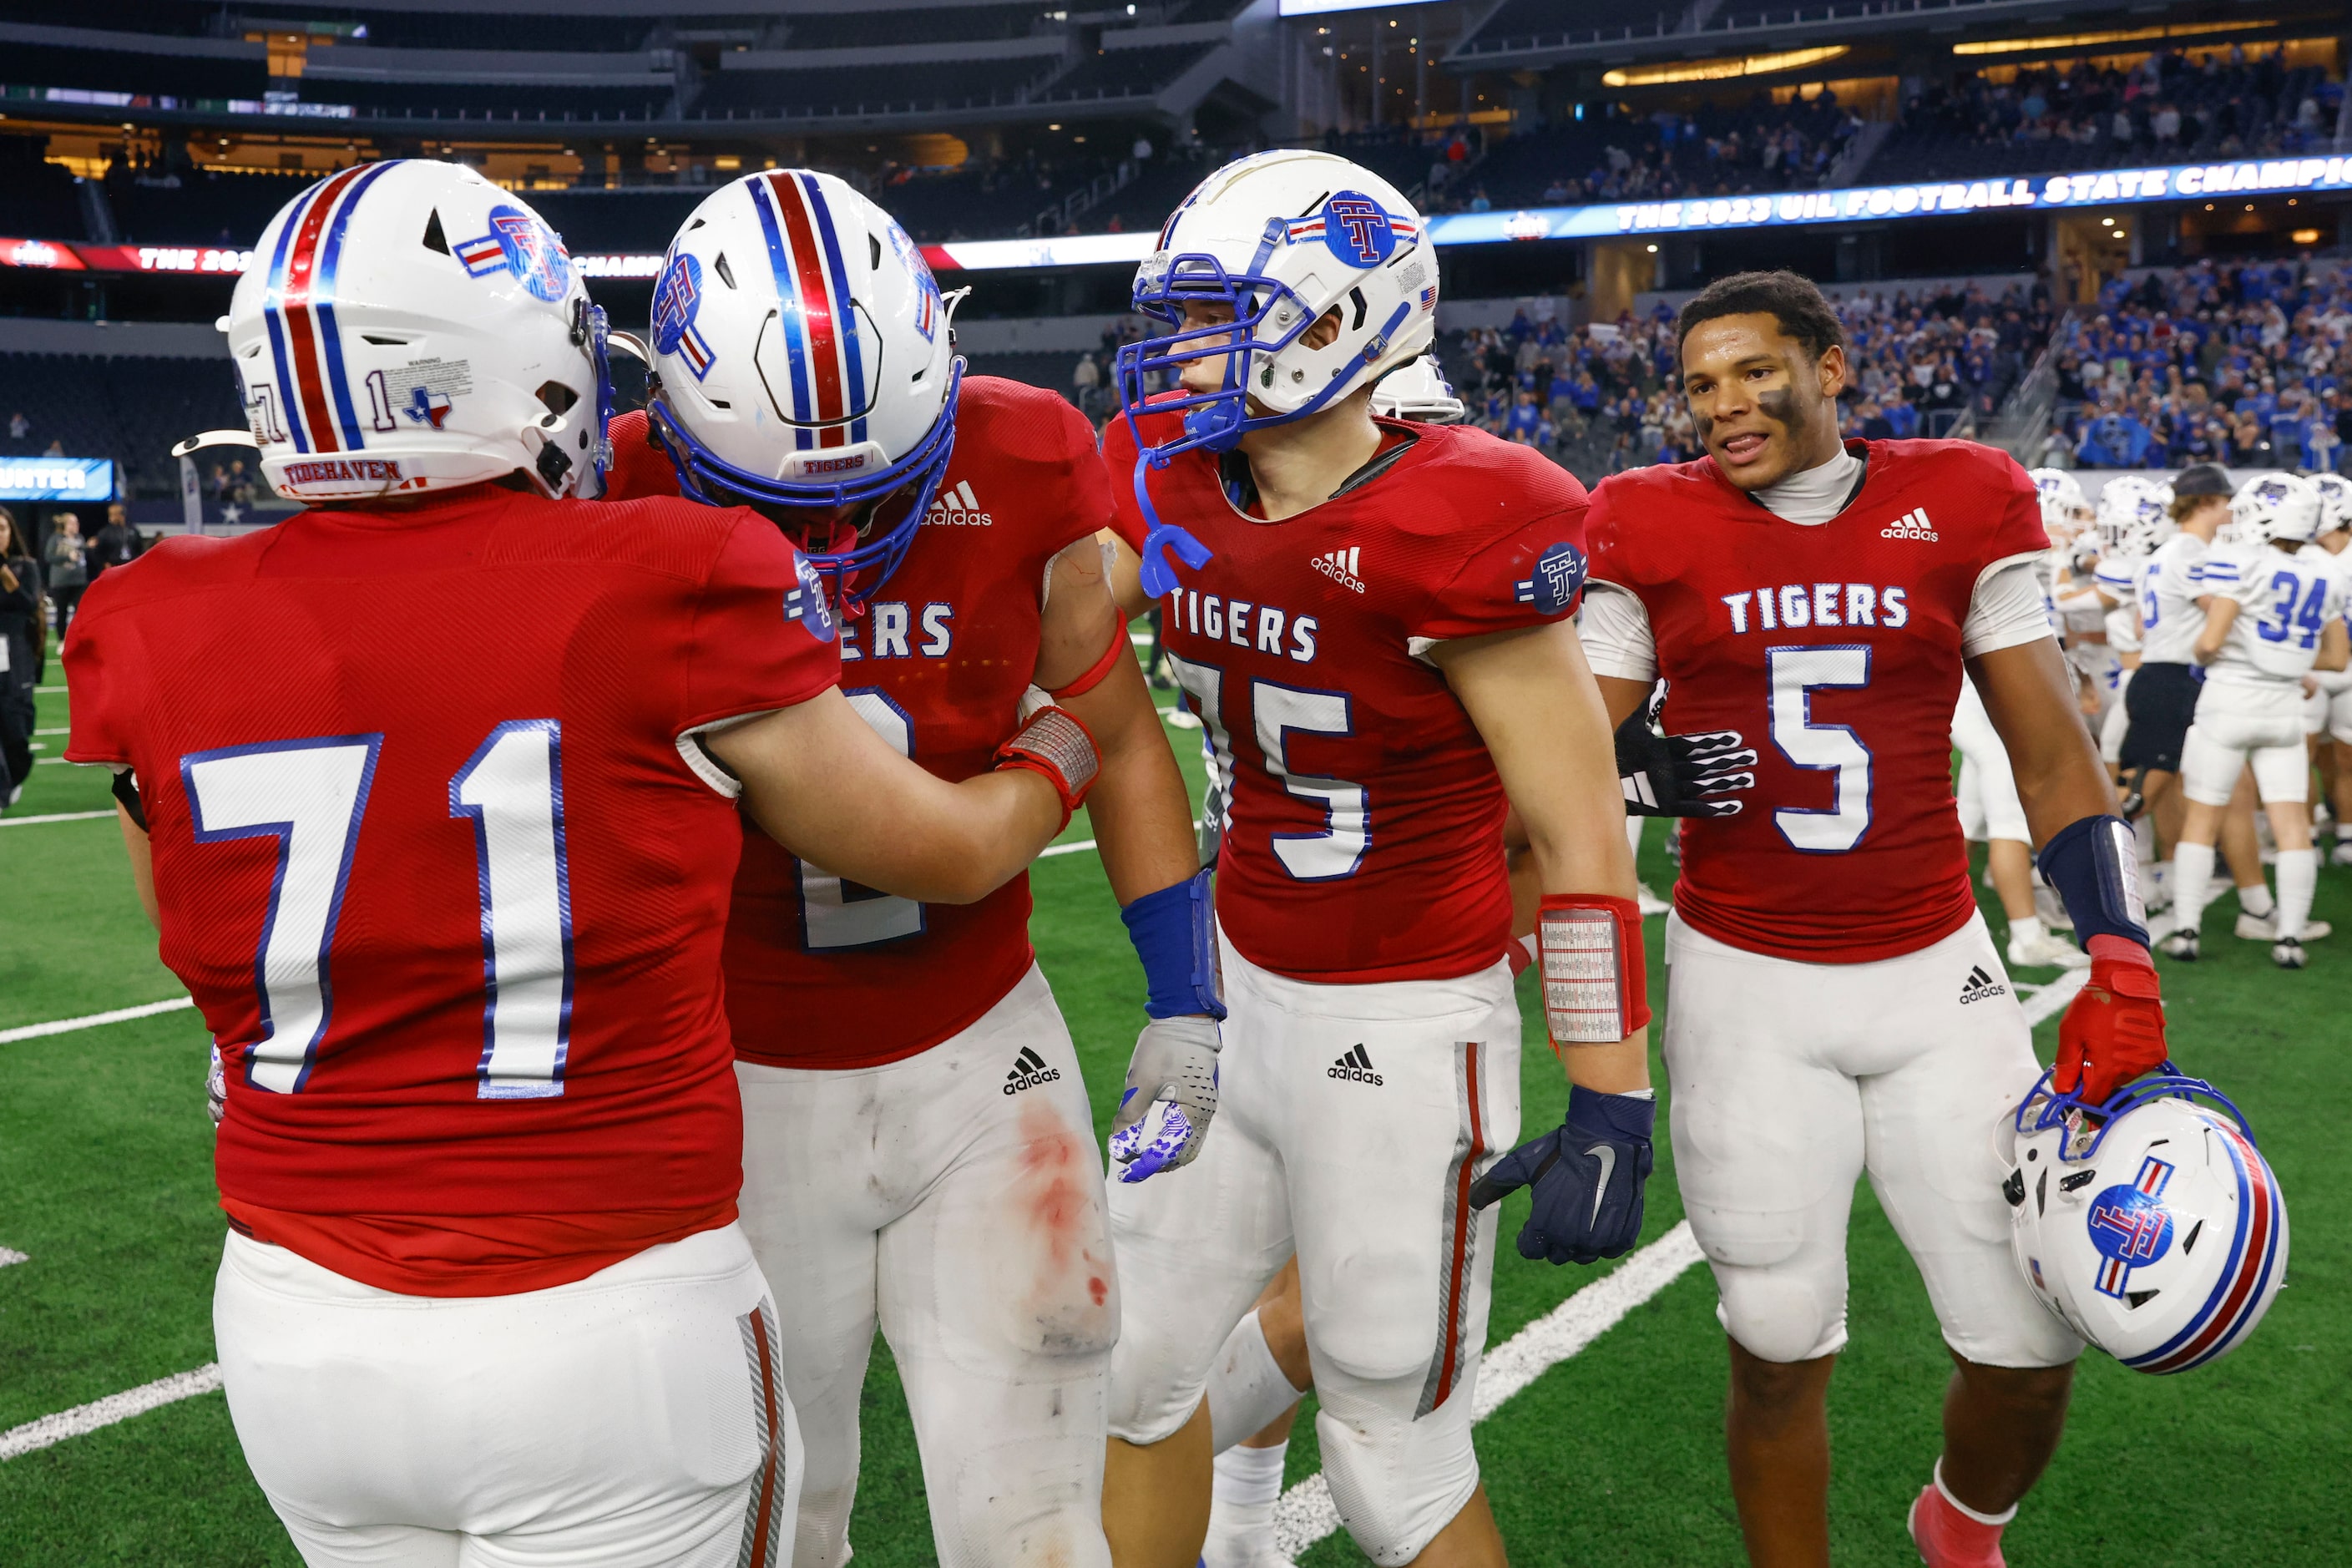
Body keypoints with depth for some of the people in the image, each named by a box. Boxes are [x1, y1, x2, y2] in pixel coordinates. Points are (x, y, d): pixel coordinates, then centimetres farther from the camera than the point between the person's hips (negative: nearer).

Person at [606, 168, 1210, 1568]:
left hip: (980, 1050, 1)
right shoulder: (628, 512, -14)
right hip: (745, 1078, 0)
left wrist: (1184, 1003, 4)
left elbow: (1118, 739, 3)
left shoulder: (1021, 478, -11)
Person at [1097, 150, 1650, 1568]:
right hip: (1236, 993, 7)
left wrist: (1610, 1108, -17)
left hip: (1403, 1029, -6)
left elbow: (1581, 837, -17)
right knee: (1137, 1367, 18)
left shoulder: (1453, 533, -21)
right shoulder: (1173, 485, -2)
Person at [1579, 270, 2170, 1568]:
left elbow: (2052, 757, 3)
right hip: (1747, 985, -1)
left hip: (1936, 976, 2)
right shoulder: (1651, 531, -2)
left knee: (2031, 1345, 6)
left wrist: (2118, 967, -4)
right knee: (1779, 1352, 5)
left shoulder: (1962, 505, 0)